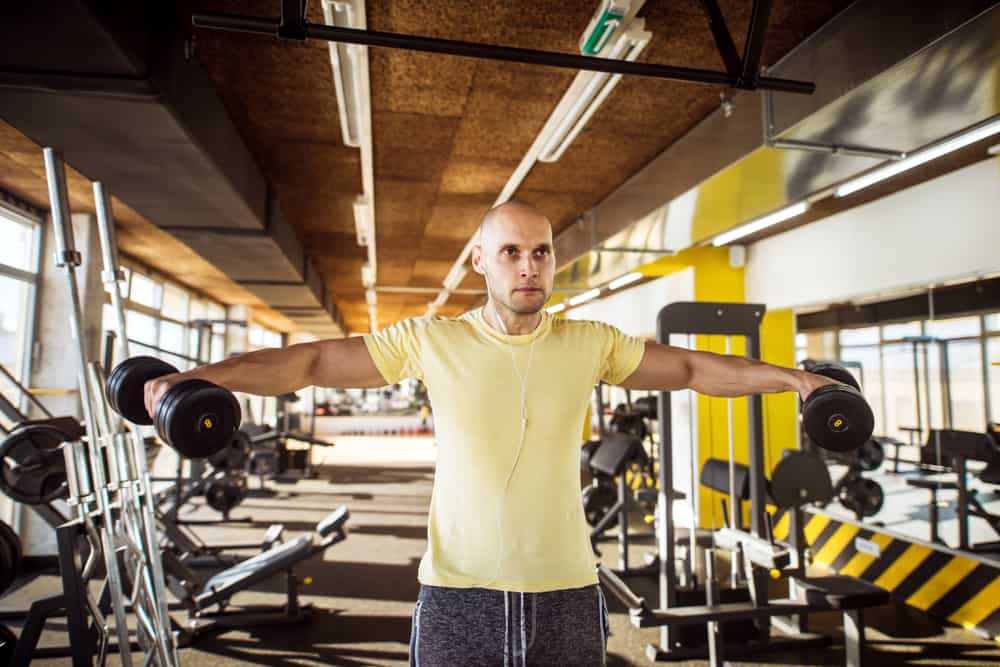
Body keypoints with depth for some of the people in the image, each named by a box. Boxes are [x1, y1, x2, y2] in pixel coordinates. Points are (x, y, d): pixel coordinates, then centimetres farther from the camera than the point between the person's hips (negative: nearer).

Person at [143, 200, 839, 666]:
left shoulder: (590, 343, 0)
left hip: (567, 594, 2)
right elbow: (312, 361, -3)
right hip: (458, 595, -1)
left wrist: (792, 376, 7)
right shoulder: (431, 340, -5)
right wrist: (195, 375, -9)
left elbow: (692, 367, 9)